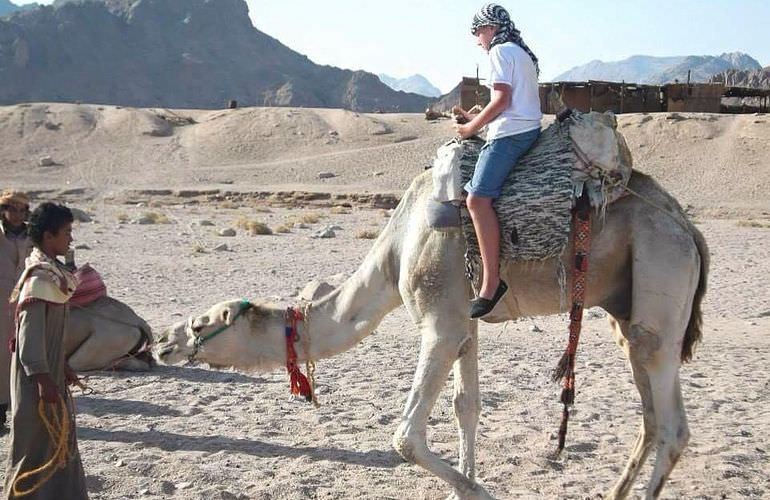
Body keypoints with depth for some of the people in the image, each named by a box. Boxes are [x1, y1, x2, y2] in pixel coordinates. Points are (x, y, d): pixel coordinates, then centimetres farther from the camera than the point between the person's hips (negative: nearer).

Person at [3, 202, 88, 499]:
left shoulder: (52, 271, 8)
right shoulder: (39, 278, -21)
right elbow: (30, 333, -23)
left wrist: (62, 367, 20)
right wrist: (44, 379, -23)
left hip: (50, 369, 10)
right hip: (36, 376, -10)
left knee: (59, 437, 18)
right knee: (35, 439, 2)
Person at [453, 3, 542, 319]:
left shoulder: (500, 51, -3)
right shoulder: (522, 53, 26)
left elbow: (502, 99, -14)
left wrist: (473, 127, -3)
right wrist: (475, 119, 26)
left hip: (509, 133, -11)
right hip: (529, 129, 11)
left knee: (478, 198, -23)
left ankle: (491, 281, -32)